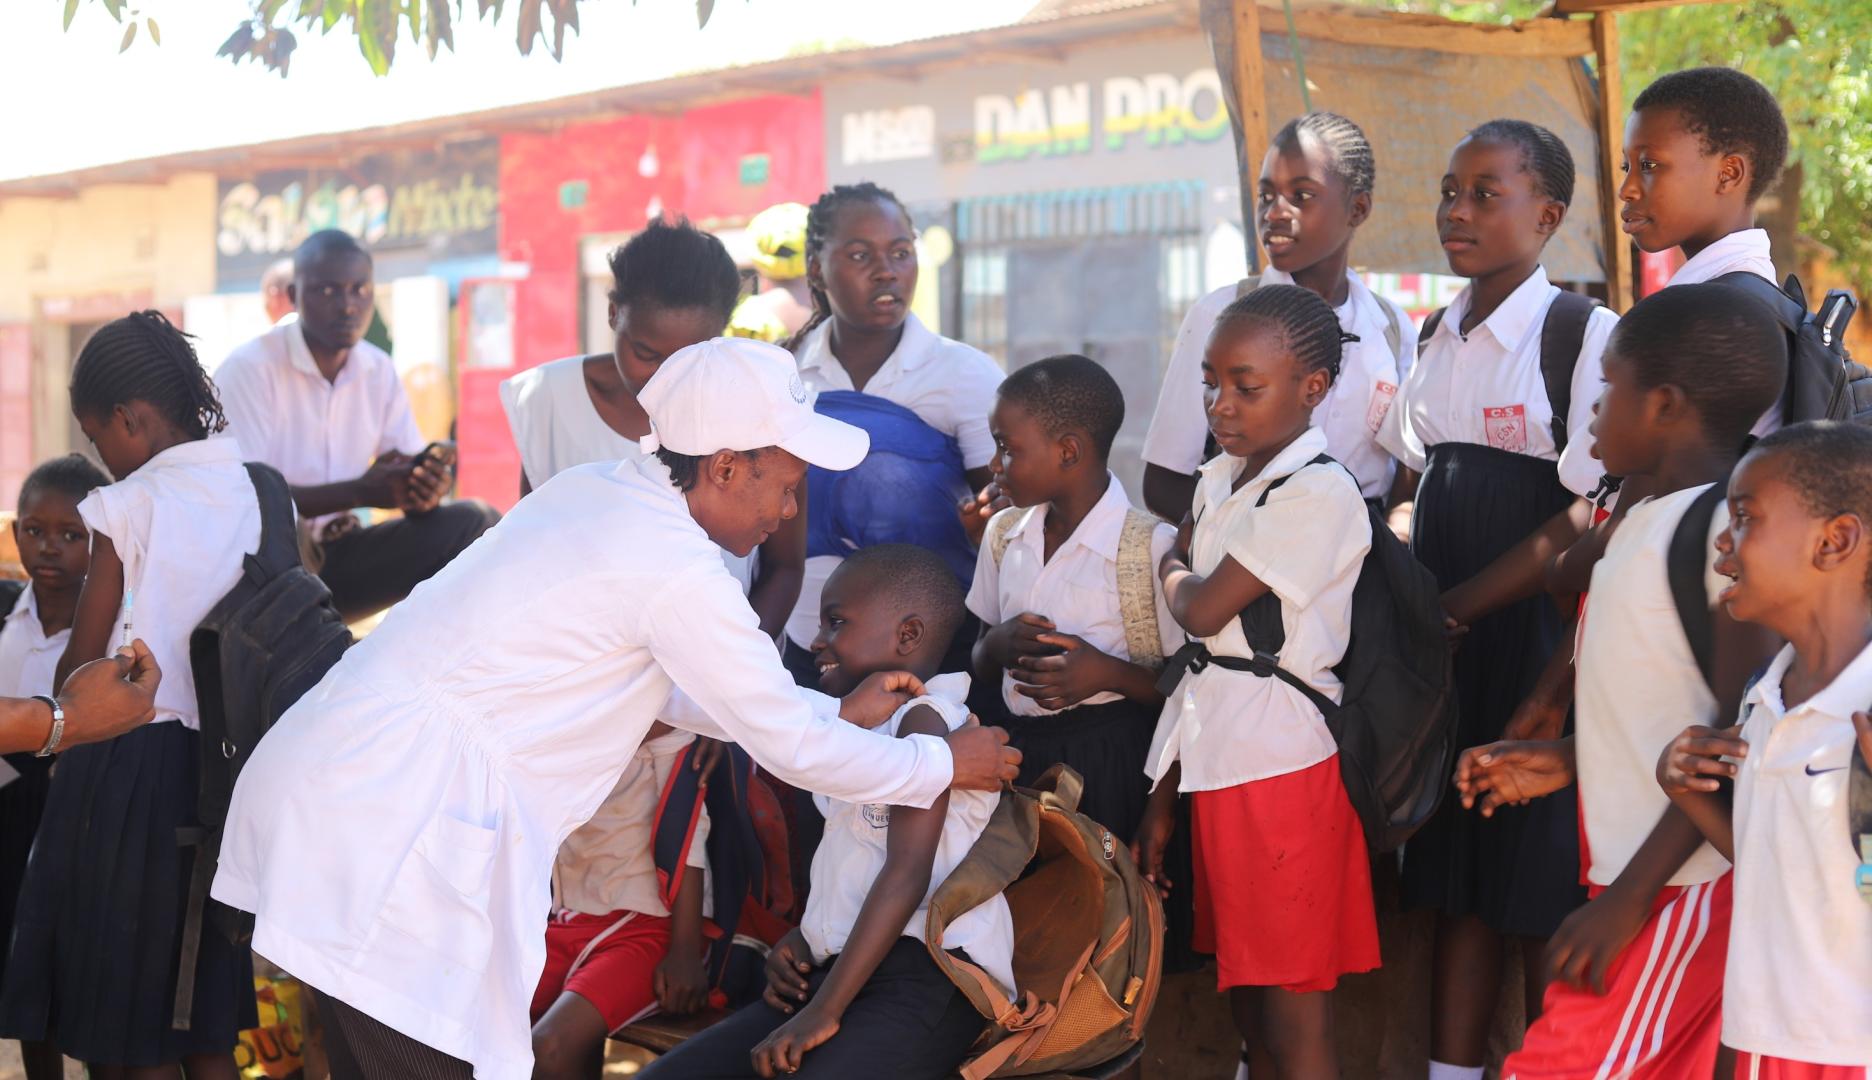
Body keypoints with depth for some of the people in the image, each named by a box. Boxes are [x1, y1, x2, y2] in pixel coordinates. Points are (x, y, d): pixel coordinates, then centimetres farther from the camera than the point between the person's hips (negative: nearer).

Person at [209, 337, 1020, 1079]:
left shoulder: (597, 493, 13)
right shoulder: (678, 569, -14)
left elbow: (670, 687, 26)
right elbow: (791, 749, -5)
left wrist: (840, 713, 28)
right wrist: (944, 765, 9)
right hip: (392, 839, -10)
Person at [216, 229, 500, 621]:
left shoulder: (380, 371, 6)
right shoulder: (249, 369, -13)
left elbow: (411, 465, 3)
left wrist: (425, 488, -24)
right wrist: (360, 491, -29)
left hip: (338, 555, 6)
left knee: (475, 521, -15)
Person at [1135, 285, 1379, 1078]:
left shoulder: (1317, 492, -14)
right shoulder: (1219, 481, 12)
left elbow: (1203, 611, -18)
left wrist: (1171, 572, 5)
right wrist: (1163, 796, 15)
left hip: (1283, 768, -8)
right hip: (1217, 766, 8)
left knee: (1293, 1016, -3)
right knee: (1246, 1007, 14)